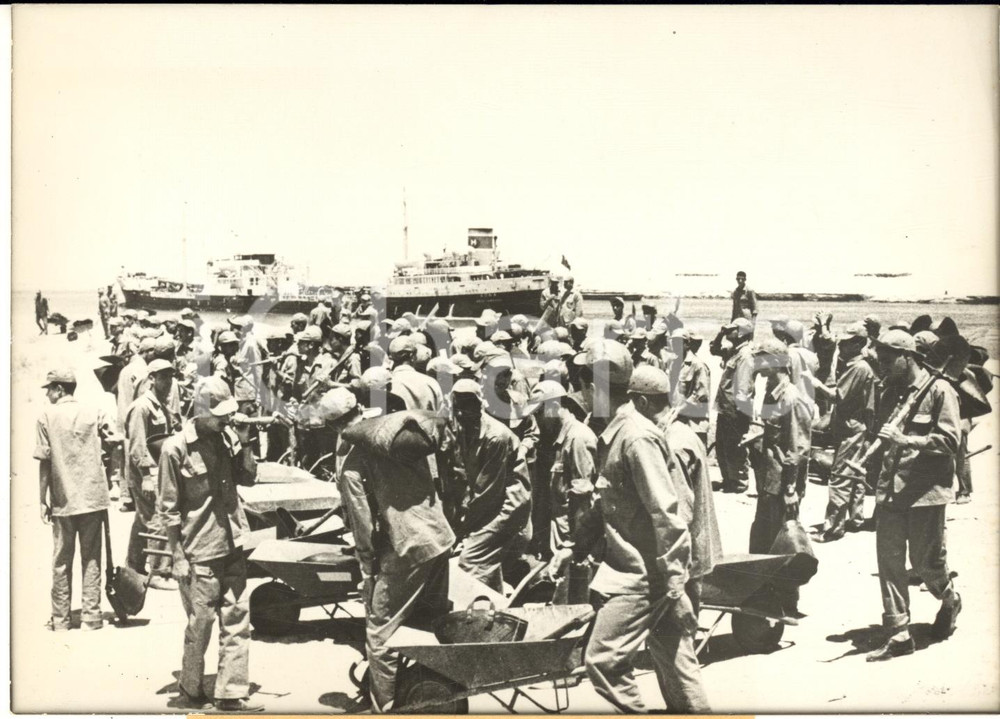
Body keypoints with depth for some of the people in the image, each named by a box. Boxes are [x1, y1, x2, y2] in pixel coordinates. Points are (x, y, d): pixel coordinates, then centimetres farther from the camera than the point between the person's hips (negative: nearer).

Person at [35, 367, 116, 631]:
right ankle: (91, 617, 6)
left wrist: (43, 500, 2)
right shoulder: (94, 412, 2)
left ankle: (60, 619, 14)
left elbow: (44, 461, -3)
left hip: (63, 500, -1)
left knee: (61, 561, 9)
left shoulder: (47, 416, -3)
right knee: (91, 559, 7)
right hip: (93, 498, 1)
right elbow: (118, 438, -12)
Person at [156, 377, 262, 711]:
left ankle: (232, 694, 15)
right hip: (200, 552, -6)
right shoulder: (176, 448, -13)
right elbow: (167, 508, -9)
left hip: (232, 545, 6)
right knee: (200, 624, 5)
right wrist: (178, 557, -10)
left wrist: (245, 446, -6)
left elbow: (249, 478, 11)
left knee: (237, 621, 7)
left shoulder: (227, 435, 3)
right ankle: (190, 691, 24)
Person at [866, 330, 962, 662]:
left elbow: (950, 440, -14)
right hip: (891, 488, 6)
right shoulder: (892, 391, 14)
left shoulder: (939, 390, -6)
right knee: (889, 561, 0)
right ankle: (898, 635, 5)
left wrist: (905, 440, -22)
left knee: (925, 562, 3)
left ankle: (950, 600, 36)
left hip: (925, 489, -6)